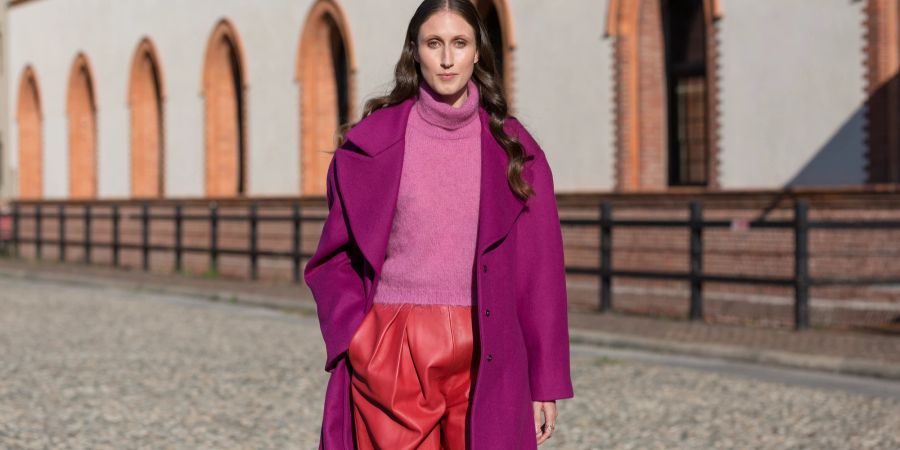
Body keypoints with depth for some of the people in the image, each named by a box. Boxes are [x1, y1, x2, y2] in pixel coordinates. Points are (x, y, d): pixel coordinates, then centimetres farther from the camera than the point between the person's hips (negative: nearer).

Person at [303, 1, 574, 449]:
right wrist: (353, 339, -5)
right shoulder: (372, 142, 3)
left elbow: (540, 270, 5)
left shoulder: (513, 148, 6)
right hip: (392, 353, -1)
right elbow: (336, 256, 8)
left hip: (483, 358, 1)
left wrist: (546, 382, 1)